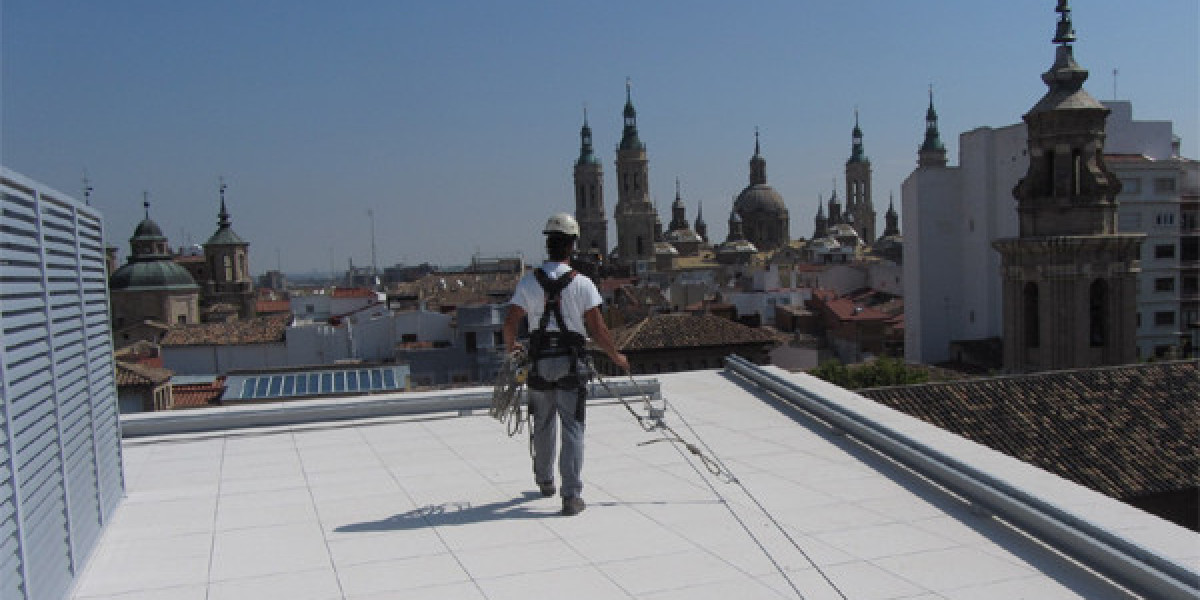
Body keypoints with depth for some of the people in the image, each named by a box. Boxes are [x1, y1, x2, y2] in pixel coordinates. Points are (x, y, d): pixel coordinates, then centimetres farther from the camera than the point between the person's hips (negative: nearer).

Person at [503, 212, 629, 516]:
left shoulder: (528, 282, -2)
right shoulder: (582, 283, -7)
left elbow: (510, 323, -4)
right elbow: (597, 329, -7)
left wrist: (510, 346, 17)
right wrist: (616, 356, 8)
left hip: (540, 361, 2)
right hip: (571, 363, -2)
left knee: (543, 425, 19)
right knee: (572, 428, 1)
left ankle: (544, 481, 36)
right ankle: (572, 496, -4)